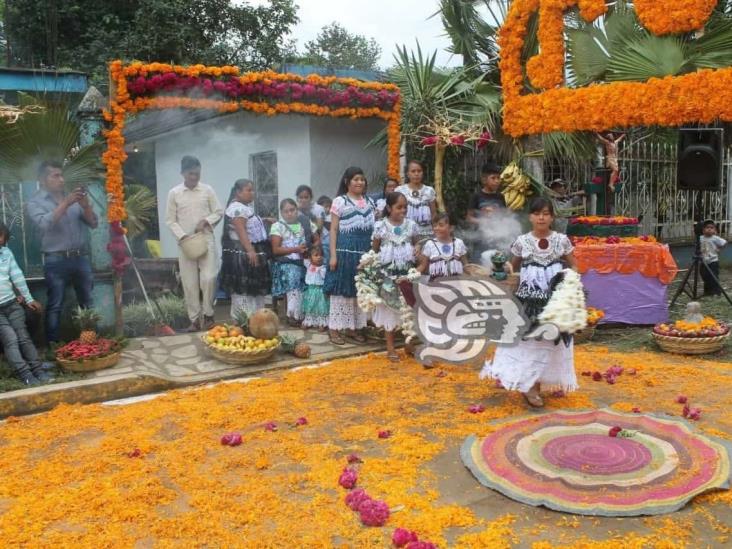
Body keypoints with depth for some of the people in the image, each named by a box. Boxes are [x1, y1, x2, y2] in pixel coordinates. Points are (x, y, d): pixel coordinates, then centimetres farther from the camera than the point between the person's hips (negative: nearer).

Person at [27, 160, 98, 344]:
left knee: (87, 303, 9)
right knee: (54, 306, -1)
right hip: (56, 261, -4)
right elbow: (44, 224, -17)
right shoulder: (35, 202, 2)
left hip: (81, 258, 4)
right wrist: (65, 204, -21)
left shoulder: (72, 198, 12)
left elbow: (93, 223, 8)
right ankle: (52, 346, 4)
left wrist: (85, 205, -10)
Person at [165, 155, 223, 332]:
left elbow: (219, 212, 7)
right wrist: (182, 236, -10)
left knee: (208, 277, -12)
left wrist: (206, 221, -11)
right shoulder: (174, 193, 2)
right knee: (189, 282, 2)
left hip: (206, 239, 0)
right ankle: (195, 319, 11)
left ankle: (208, 314, 6)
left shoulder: (207, 190, 3)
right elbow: (170, 220, 3)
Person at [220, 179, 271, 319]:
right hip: (241, 255, -11)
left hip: (251, 252, 11)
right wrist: (250, 251, -31)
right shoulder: (237, 208, -16)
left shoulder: (246, 206, 16)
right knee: (243, 289, -8)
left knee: (254, 288, 14)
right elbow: (241, 232, -24)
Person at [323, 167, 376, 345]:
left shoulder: (369, 201, 12)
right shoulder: (339, 201, -2)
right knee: (341, 289, -2)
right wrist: (333, 255, -11)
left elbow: (374, 229, 15)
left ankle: (354, 327, 20)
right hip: (345, 251, -5)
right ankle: (335, 328, 7)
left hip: (365, 252, 5)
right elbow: (333, 230, -4)